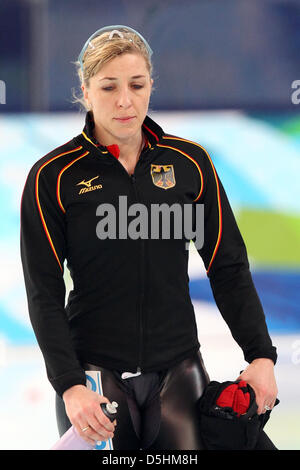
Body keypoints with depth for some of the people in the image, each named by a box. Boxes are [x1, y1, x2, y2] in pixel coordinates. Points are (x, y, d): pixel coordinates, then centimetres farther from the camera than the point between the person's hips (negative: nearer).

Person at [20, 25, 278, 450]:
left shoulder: (191, 163, 3)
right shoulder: (53, 177, -4)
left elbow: (228, 267, 6)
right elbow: (44, 294, -6)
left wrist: (260, 354, -5)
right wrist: (70, 385, -16)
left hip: (178, 368, 2)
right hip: (95, 371, -2)